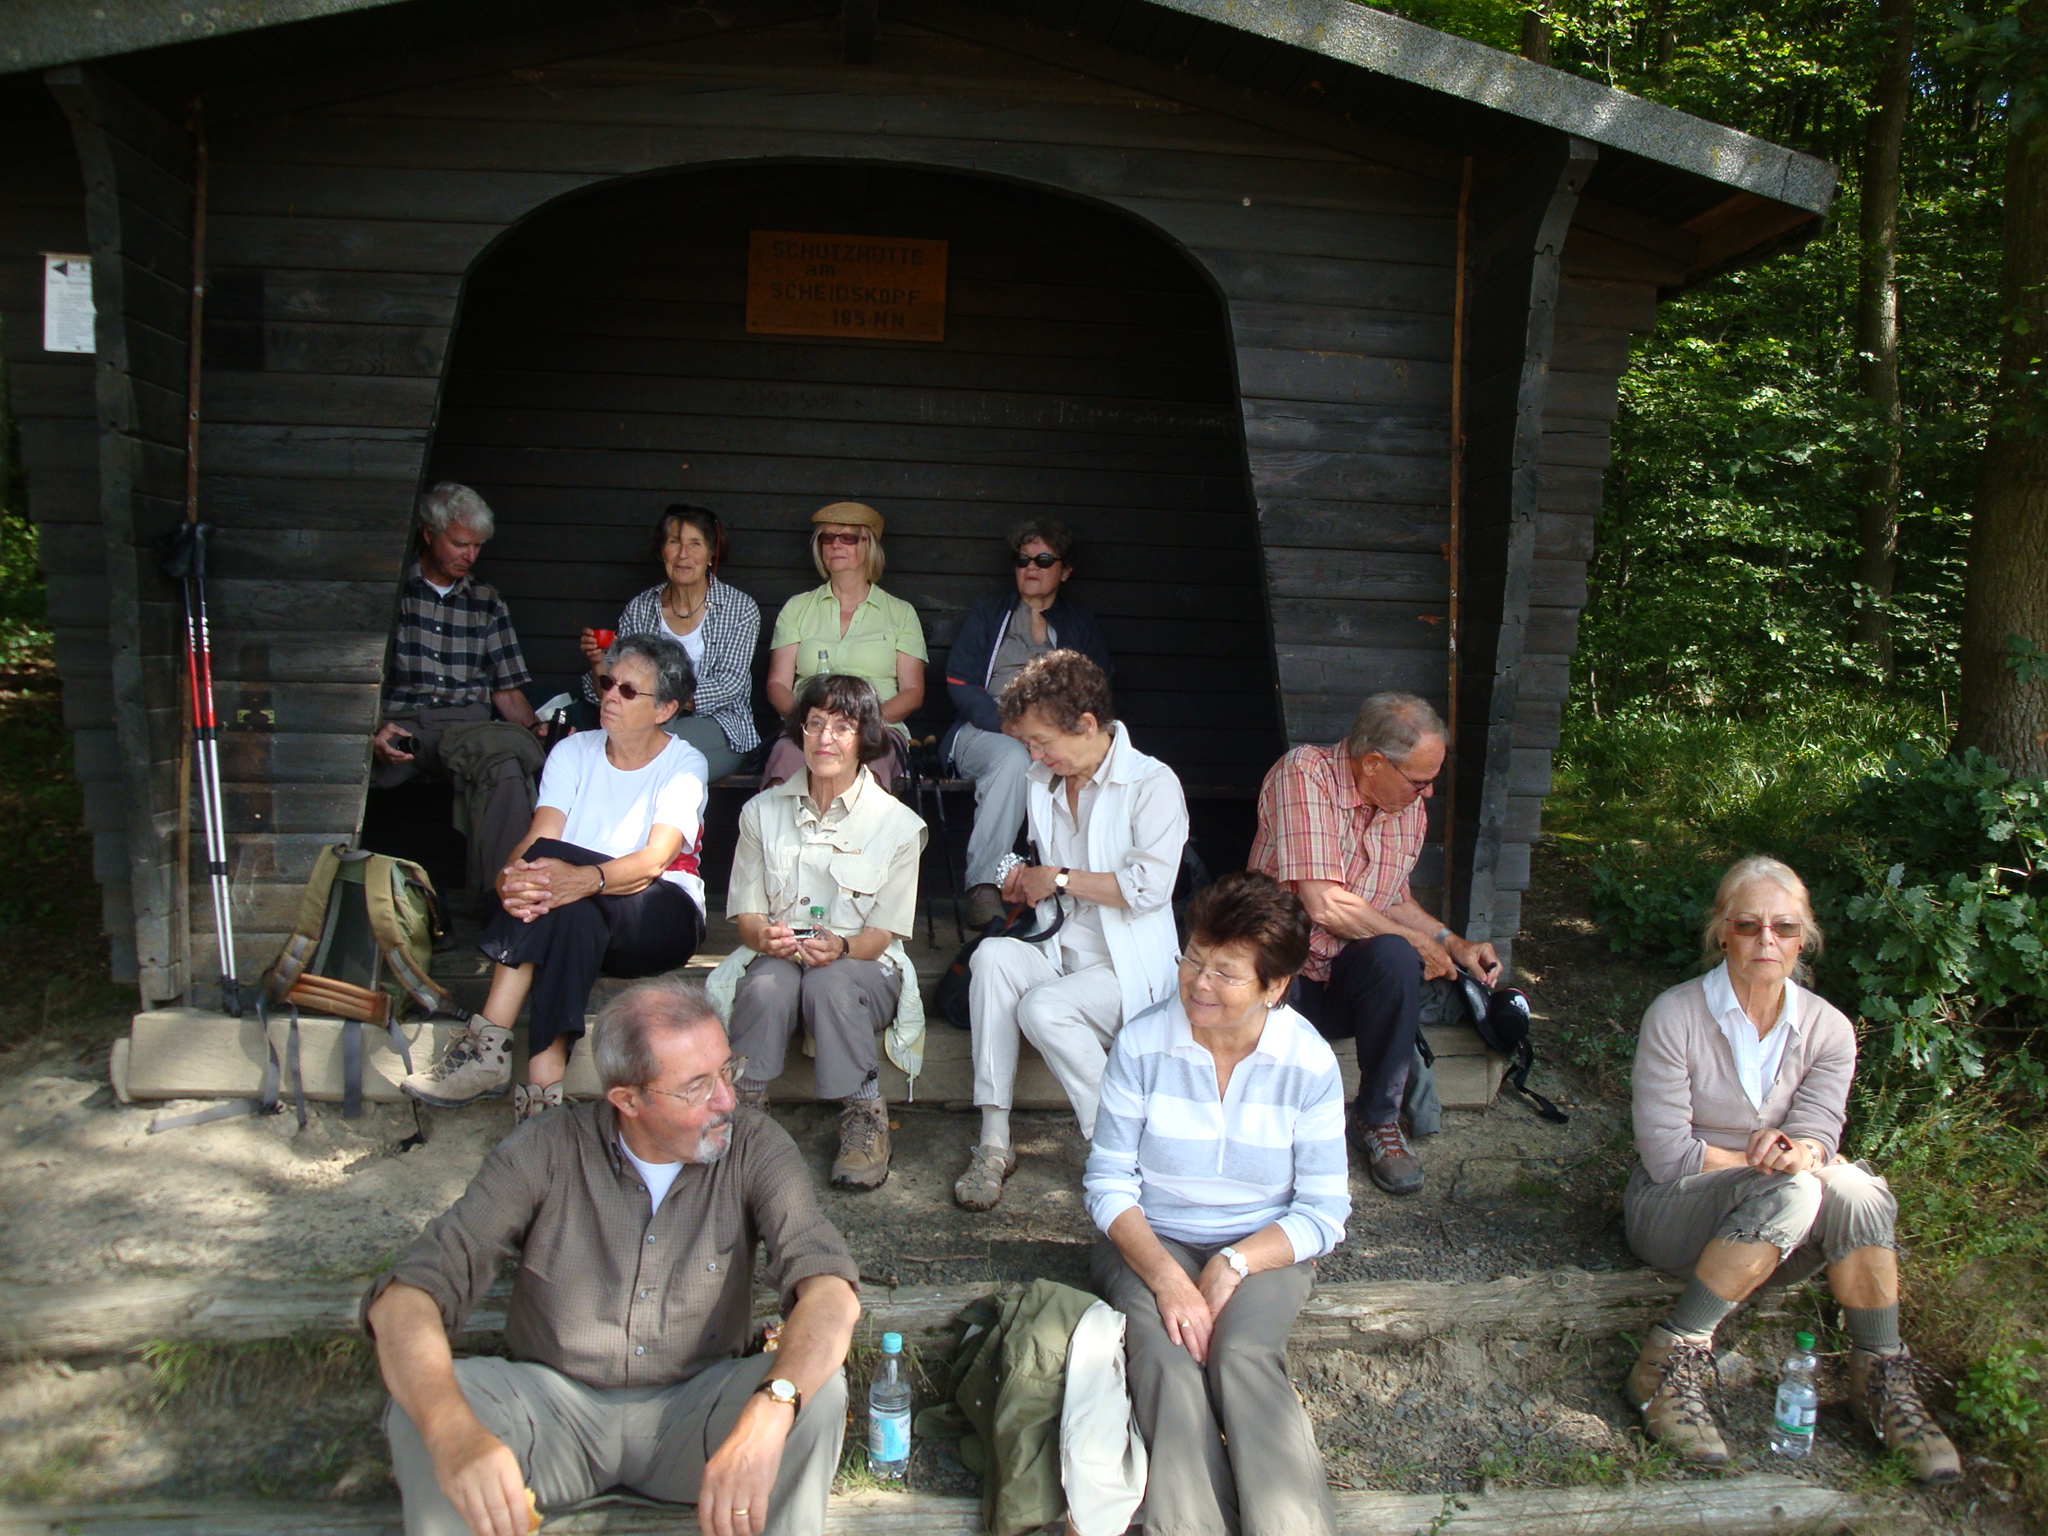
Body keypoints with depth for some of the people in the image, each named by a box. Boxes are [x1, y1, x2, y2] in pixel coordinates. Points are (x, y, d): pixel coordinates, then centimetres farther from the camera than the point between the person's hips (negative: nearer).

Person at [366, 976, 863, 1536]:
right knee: (424, 1408, -28)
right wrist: (454, 1433, -40)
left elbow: (829, 1286, -23)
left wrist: (768, 1413, -45)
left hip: (693, 1408, 0)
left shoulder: (754, 1148, -10)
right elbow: (404, 1297, -18)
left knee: (816, 1392, -28)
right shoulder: (545, 1153, -11)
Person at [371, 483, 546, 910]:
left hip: (468, 724, 1)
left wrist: (538, 727, 1)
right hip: (398, 724, -1)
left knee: (505, 761, -38)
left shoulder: (486, 601, 25)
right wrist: (371, 731, -13)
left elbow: (507, 690, 21)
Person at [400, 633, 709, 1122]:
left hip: (660, 918, -3)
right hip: (586, 921, 3)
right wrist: (511, 879, -33)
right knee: (571, 914, -34)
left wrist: (586, 878, -42)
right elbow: (535, 841, -8)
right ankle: (544, 1081, -38)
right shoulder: (573, 752, 8)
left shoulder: (683, 765, -3)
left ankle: (489, 1042, -32)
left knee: (552, 862, -31)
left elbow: (654, 860, -21)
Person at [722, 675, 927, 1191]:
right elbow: (746, 913, 6)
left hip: (862, 966, -1)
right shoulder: (763, 811, 7)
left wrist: (841, 947, -25)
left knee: (830, 982, -36)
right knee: (769, 983, -35)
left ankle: (864, 1118, -20)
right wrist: (764, 935, -19)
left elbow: (883, 932, -2)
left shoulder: (897, 824, 0)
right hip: (777, 958, 1)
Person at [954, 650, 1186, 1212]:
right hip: (1057, 954, 6)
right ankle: (993, 1139, -27)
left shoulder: (1153, 783, -7)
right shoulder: (1041, 784, 15)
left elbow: (1149, 886, -20)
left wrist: (1058, 878, -13)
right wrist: (1025, 881, 7)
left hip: (1127, 968, -6)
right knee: (992, 956, -27)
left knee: (1043, 1007, -33)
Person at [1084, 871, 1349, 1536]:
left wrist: (1233, 1264, -18)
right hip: (1151, 1239, 0)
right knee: (1163, 1355, -30)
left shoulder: (1310, 1064, -8)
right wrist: (1165, 1276, -21)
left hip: (1264, 1249, 0)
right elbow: (1108, 1183, -6)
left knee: (1243, 1356, -30)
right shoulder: (1142, 1044, -9)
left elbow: (1325, 1212, -4)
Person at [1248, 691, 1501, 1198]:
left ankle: (1377, 1119, -7)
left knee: (1394, 959, -29)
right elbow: (1325, 905, -24)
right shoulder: (1304, 772, -17)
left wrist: (1453, 943, 7)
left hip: (1347, 982, 5)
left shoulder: (1410, 808, 5)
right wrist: (1418, 942, -13)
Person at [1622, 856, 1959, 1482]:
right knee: (1789, 1193, -34)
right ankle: (1672, 1361, -27)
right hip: (1670, 1209, -3)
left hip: (1781, 1234, 4)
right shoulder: (1675, 1016, -14)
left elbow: (1819, 1134, -14)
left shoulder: (1828, 1030, -2)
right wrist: (1764, 1162, -16)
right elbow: (1665, 1153, -15)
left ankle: (1881, 1377, -15)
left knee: (1855, 1188, -29)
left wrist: (1800, 1153, -37)